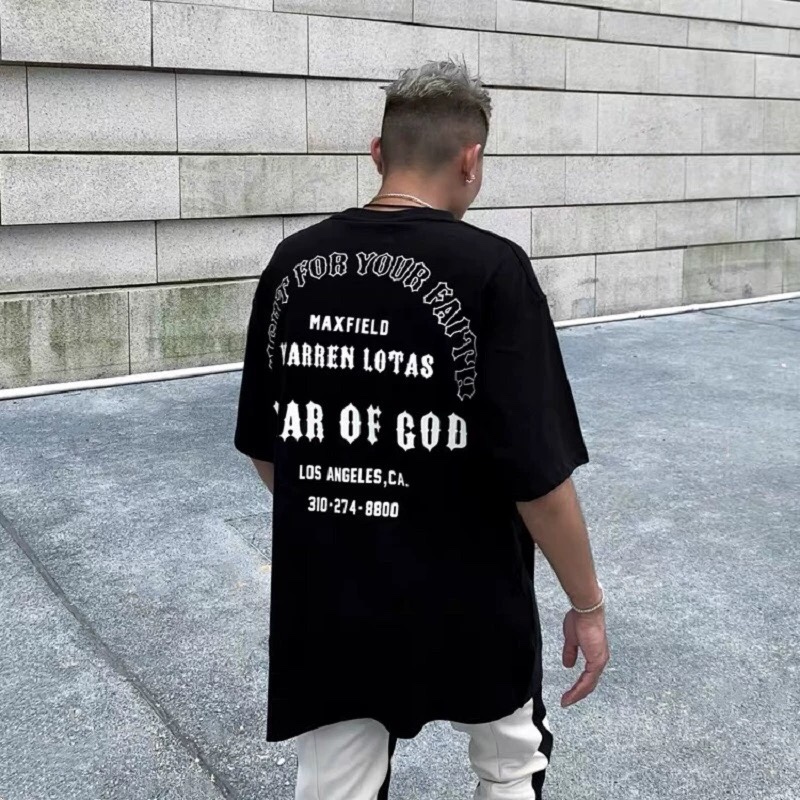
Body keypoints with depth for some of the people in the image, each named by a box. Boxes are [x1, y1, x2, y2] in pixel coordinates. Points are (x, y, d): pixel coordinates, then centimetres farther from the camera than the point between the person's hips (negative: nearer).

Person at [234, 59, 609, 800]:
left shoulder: (291, 262, -2)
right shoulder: (491, 269, -17)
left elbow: (263, 446, 7)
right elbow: (537, 474, -18)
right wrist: (587, 604, -3)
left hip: (323, 604, 4)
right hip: (467, 601, -3)